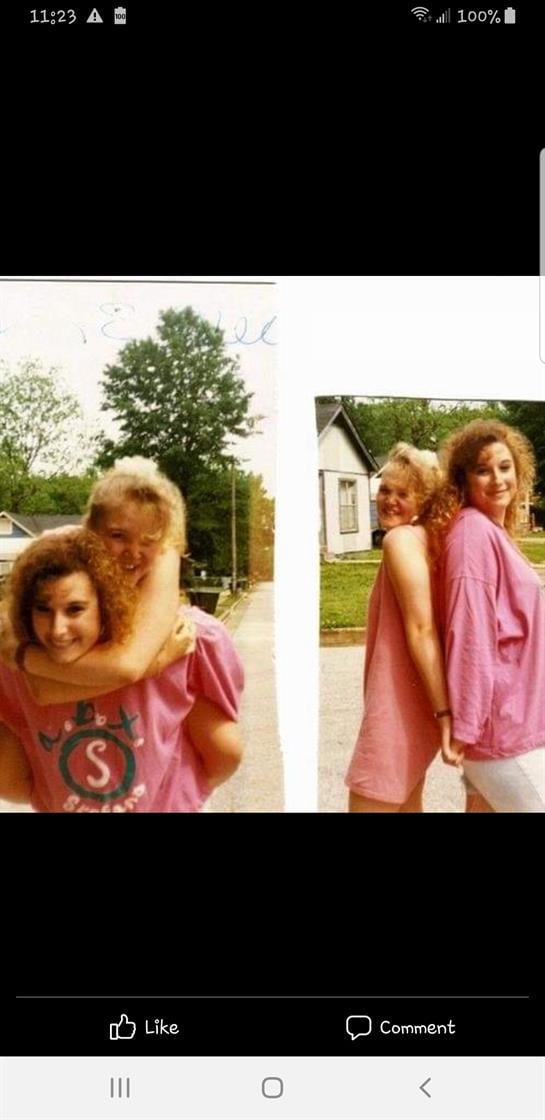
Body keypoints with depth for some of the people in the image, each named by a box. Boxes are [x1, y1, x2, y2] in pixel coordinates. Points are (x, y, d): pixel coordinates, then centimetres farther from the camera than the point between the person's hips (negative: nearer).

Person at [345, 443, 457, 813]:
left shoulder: (401, 538, -16)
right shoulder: (423, 538, 13)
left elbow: (422, 630, -22)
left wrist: (444, 712, -25)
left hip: (401, 705, -10)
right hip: (407, 702, 10)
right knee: (407, 806, 20)